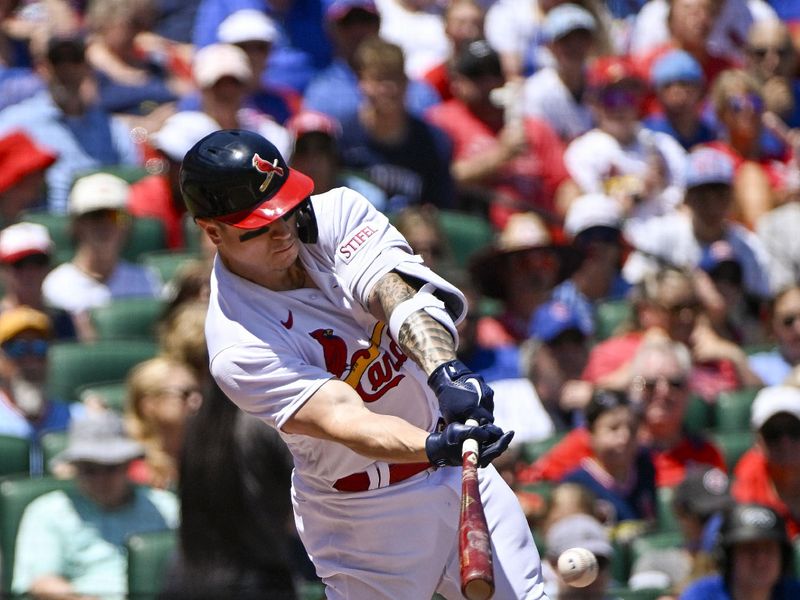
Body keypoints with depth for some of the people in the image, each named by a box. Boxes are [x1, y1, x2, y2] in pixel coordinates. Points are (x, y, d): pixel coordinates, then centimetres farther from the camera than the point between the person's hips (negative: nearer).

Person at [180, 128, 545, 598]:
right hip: (366, 516, -5)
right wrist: (436, 447, -52)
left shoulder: (336, 212, -9)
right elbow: (343, 421, -34)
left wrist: (446, 372, -45)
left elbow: (398, 294, -26)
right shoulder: (238, 349, -23)